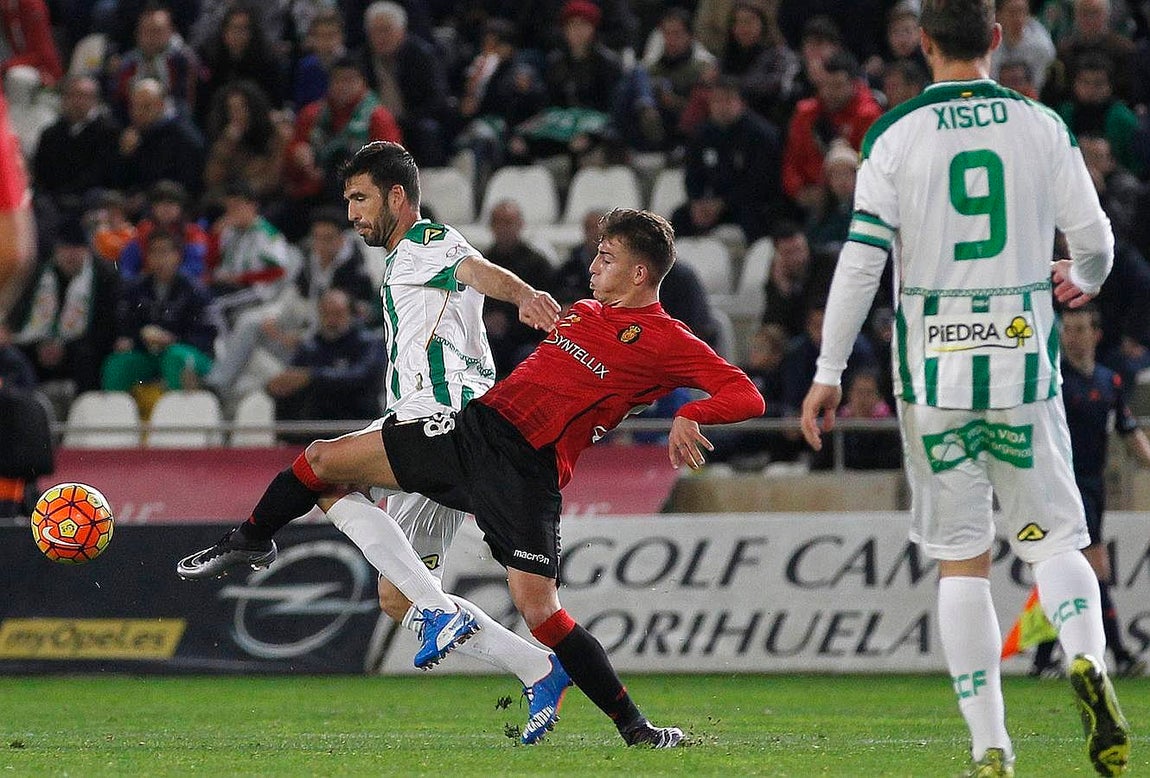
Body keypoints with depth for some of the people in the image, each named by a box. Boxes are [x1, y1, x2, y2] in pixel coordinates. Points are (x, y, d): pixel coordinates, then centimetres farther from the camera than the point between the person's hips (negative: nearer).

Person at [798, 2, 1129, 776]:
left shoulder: (895, 137, -2)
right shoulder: (1042, 127, 2)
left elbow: (862, 260, -6)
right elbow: (1095, 240, 5)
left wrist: (828, 375, -1)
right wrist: (1082, 279, 30)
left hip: (934, 370, 0)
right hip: (1023, 363, 1)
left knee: (961, 560, 6)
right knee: (1053, 540, 9)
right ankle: (1088, 660, -23)